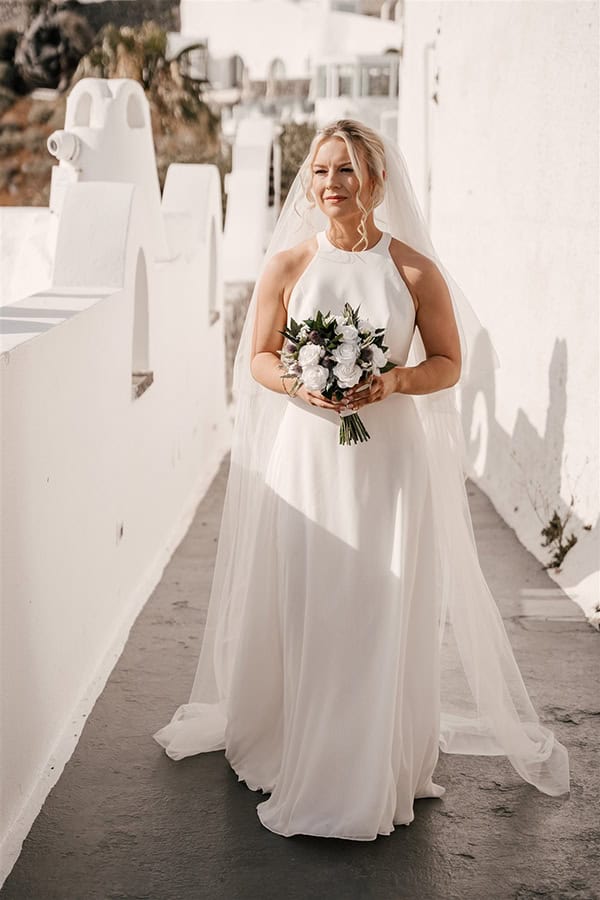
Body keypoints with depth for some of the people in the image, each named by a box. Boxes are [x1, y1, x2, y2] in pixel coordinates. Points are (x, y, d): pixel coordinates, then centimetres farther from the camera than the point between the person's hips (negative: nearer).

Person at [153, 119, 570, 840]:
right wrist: (302, 384, -13)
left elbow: (450, 364, 4)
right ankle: (293, 749, 24)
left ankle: (375, 769, 18)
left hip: (389, 458, -1)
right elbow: (259, 359, 7)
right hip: (304, 453, 1)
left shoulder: (416, 270, -2)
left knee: (383, 610, 2)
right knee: (300, 608, 6)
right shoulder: (286, 264, 2)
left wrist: (393, 382, -15)